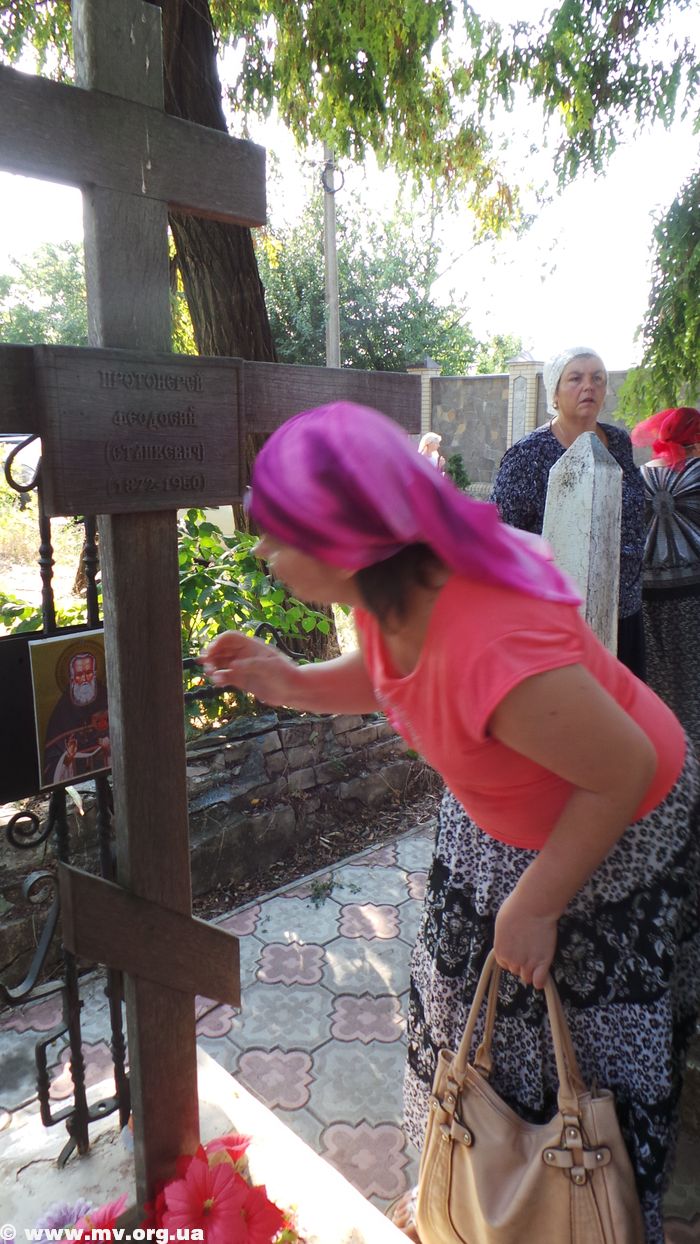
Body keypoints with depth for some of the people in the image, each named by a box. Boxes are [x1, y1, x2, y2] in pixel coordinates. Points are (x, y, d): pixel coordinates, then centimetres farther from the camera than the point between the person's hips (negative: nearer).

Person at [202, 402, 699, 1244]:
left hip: (617, 837, -7)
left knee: (587, 1057, 11)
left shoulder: (494, 649, -43)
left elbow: (628, 771, -29)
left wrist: (537, 904, -19)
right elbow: (386, 677, 5)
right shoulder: (391, 591, -18)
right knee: (461, 1006, 21)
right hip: (494, 825, 8)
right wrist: (293, 684, -12)